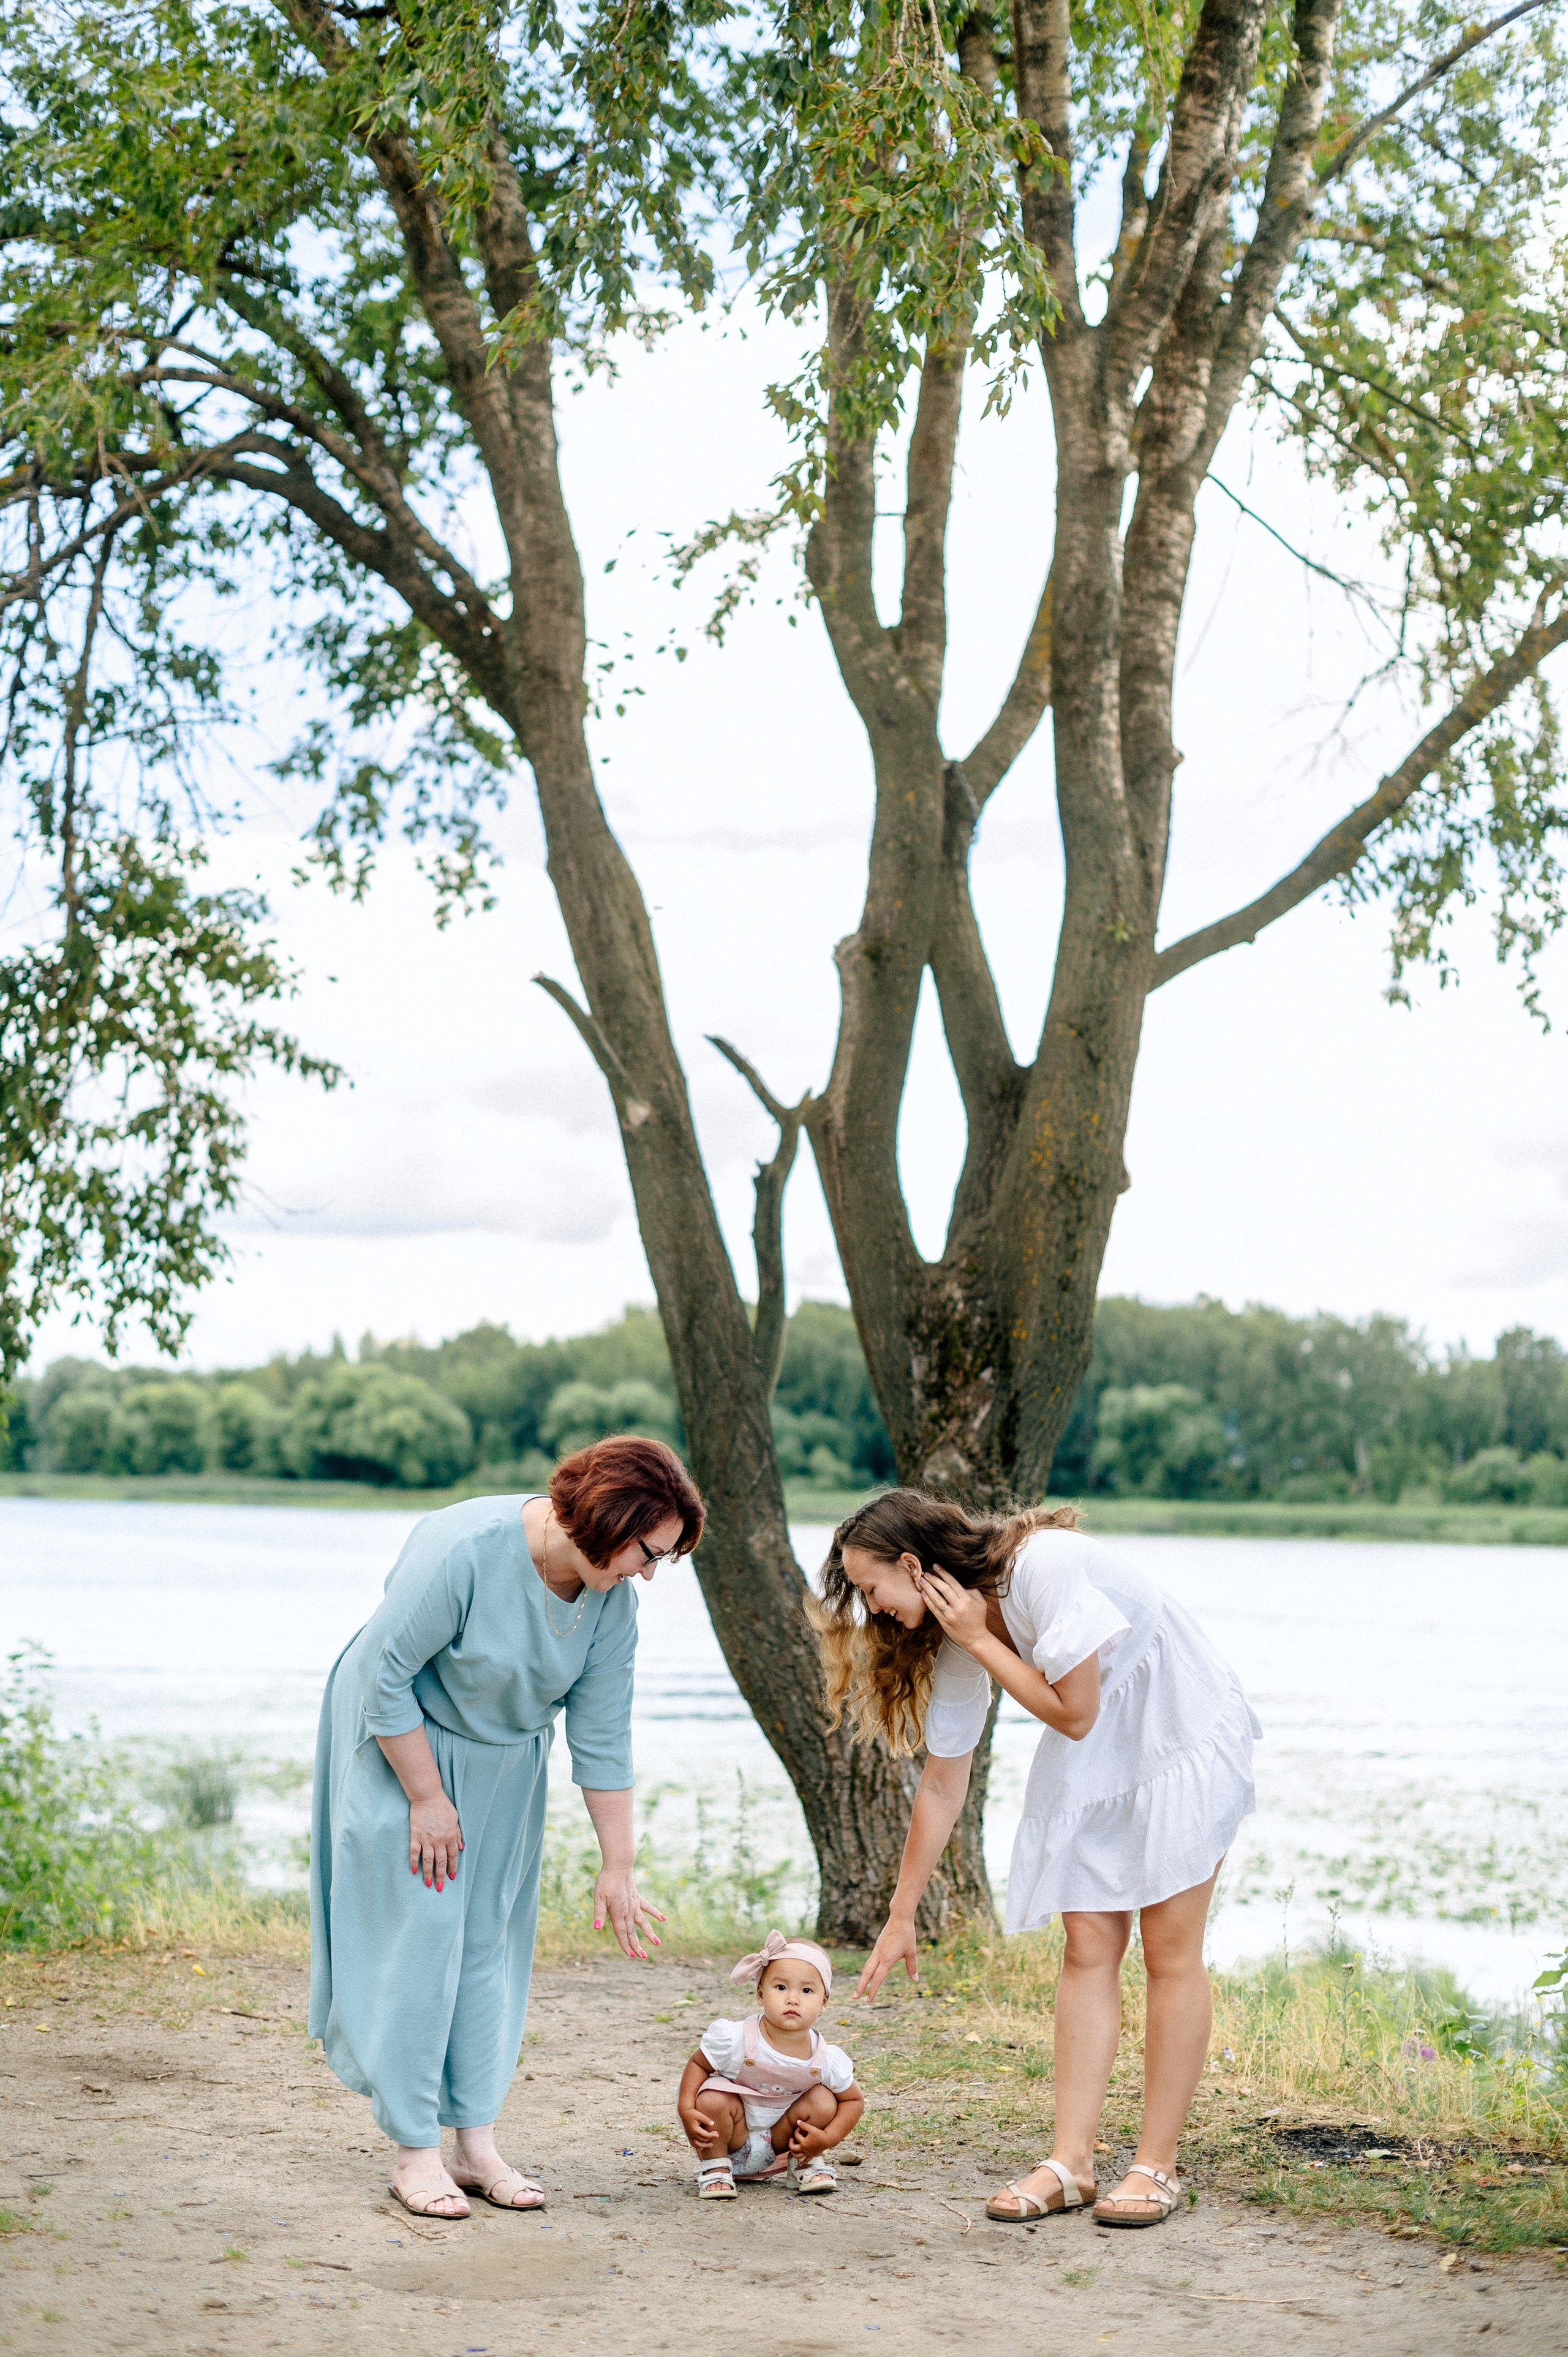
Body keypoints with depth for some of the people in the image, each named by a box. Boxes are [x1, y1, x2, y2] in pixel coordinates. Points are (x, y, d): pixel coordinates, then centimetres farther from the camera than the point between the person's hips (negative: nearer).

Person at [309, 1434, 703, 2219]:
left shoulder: (612, 1602, -12)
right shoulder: (464, 1549, -32)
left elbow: (603, 1737, -4)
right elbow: (384, 1675, -25)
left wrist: (618, 1869, -3)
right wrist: (428, 1797, -20)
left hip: (503, 1764, 6)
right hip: (400, 1743, -6)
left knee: (490, 1942, 4)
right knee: (419, 1935, -9)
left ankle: (475, 2145, 10)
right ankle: (413, 2154, -3)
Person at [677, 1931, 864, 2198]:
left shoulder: (826, 2060, -17)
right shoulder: (735, 2040, -25)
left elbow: (854, 2101, -1)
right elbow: (698, 2064, -9)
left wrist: (826, 2140, -16)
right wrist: (686, 2109, -26)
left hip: (780, 2144, 2)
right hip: (733, 2140, -2)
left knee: (823, 2100, -19)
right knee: (712, 2100, -31)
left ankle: (805, 2165, 7)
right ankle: (714, 2168, -5)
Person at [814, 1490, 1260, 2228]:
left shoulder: (1046, 1566, -28)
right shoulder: (950, 1636, -4)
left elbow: (1074, 1712, -25)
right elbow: (941, 1785, 3)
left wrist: (979, 1640, -22)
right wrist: (901, 1917, 6)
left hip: (1182, 1736, -7)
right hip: (1094, 1758, 7)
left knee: (1170, 1951, -5)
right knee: (1088, 1950, -1)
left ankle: (1156, 2168, -1)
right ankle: (1071, 2164, -1)